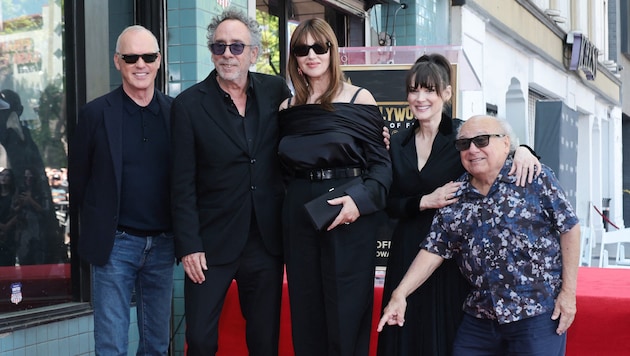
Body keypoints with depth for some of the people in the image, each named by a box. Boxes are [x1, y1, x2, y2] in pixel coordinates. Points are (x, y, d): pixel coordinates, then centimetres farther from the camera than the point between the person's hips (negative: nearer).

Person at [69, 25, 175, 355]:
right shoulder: (95, 113, -4)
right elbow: (78, 179, 3)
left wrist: (179, 235, 4)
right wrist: (99, 225, 4)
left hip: (162, 244, 3)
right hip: (114, 244, -3)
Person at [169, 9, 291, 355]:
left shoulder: (276, 90, 3)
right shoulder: (189, 103, -4)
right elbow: (183, 184, -5)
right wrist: (188, 246, -10)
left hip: (266, 239, 3)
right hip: (212, 243, -2)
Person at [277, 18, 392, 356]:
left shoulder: (359, 99, -1)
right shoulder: (288, 108, 10)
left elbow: (381, 162, -3)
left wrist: (361, 198, -19)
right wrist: (284, 208, 2)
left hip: (350, 215, -4)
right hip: (299, 215, 4)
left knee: (346, 310, 0)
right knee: (305, 309, 8)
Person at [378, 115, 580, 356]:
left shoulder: (534, 178, -4)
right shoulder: (454, 197, 8)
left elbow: (569, 227, -4)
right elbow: (434, 250, 6)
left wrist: (568, 291, -8)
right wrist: (400, 294, -6)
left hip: (539, 311, -4)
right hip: (480, 316, 4)